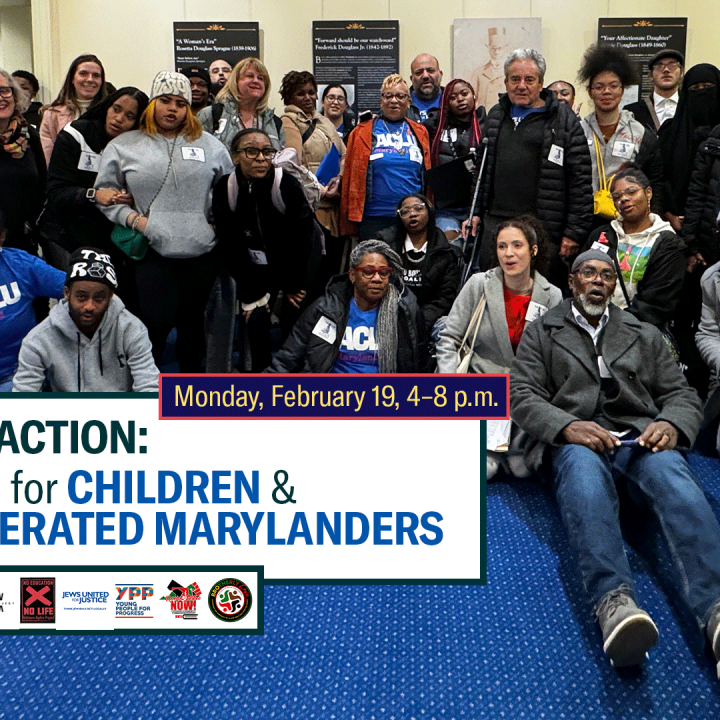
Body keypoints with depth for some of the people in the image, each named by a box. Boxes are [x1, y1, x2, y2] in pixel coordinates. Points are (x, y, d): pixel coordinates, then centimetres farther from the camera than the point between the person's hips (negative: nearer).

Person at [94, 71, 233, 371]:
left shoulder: (208, 144, 12)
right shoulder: (124, 146, 7)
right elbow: (104, 193, 8)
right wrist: (132, 218, -5)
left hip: (201, 249, 2)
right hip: (152, 251, -2)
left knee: (193, 321, 11)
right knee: (157, 321, -8)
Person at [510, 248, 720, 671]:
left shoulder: (645, 335, 27)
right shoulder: (542, 333, 20)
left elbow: (682, 394, 20)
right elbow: (522, 395, 7)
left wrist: (672, 425, -7)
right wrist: (567, 426, -14)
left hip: (640, 441, 2)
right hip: (576, 443, -1)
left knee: (673, 475, -35)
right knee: (583, 471, -39)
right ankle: (614, 601, -58)